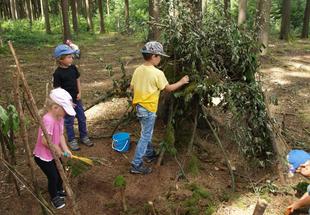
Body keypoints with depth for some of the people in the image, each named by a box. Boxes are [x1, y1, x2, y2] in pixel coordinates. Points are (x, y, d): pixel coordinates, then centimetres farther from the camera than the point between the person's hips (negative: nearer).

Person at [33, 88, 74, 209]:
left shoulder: (60, 118, -5)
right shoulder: (48, 120, -34)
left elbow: (60, 135, -1)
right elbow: (45, 141, -31)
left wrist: (65, 149, -13)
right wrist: (57, 149, -17)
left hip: (54, 154, 9)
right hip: (43, 156, -9)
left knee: (60, 172, 23)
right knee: (53, 176, 6)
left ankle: (59, 191, 48)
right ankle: (54, 197, 32)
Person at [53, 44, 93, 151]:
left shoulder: (73, 68, -2)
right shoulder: (58, 73, -18)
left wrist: (79, 93, -2)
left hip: (76, 99, 5)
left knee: (82, 118, 14)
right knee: (69, 121, 9)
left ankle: (84, 137, 32)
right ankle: (71, 140, 26)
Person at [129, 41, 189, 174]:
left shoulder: (138, 70, 0)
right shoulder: (157, 73, -19)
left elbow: (132, 87, 7)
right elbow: (168, 88, -7)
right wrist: (181, 82, 6)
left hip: (139, 106, 8)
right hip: (148, 109, -8)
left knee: (147, 133, 24)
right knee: (145, 136, 1)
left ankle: (150, 154, 40)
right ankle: (136, 165, 5)